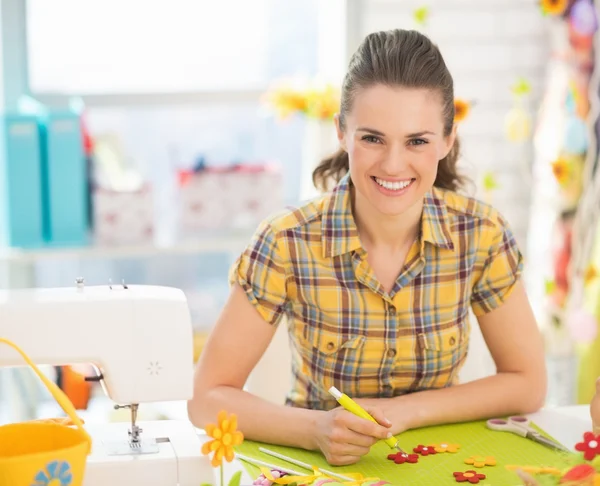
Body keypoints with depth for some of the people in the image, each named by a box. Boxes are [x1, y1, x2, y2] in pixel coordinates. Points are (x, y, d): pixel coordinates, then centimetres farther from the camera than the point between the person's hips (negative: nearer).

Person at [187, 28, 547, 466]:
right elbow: (208, 399, -14)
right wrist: (316, 429, -30)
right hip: (321, 468, -1)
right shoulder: (288, 242, -17)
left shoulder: (481, 234, -11)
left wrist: (405, 411, -15)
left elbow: (528, 384, -3)